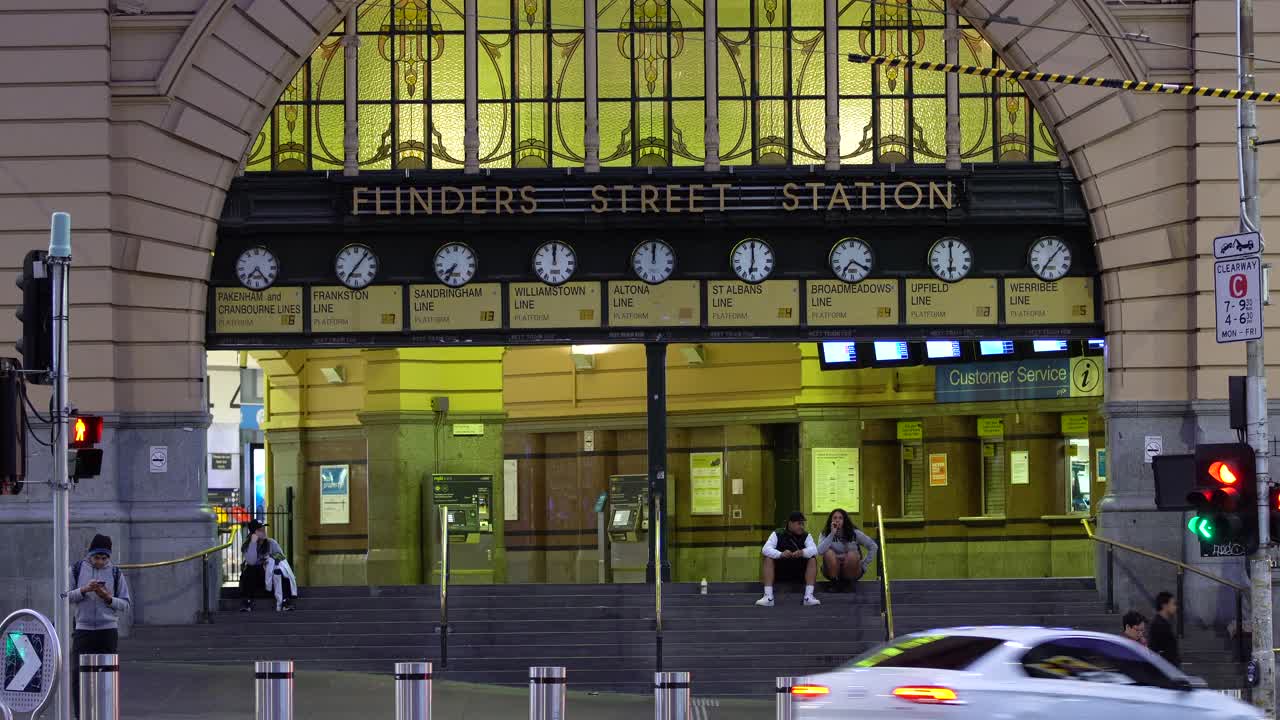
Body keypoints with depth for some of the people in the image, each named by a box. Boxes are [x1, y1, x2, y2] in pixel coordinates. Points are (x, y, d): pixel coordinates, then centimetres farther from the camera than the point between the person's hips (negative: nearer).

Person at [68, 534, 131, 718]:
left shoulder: (115, 574, 5)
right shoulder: (76, 570, 4)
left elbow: (125, 605, 5)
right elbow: (66, 597, 1)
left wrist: (108, 598, -13)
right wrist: (84, 590, -15)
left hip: (108, 630, 0)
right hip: (83, 629, 0)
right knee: (78, 675, -6)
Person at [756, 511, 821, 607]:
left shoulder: (806, 536, 1)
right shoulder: (777, 535, -4)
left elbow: (814, 550, -18)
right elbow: (765, 549, -20)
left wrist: (803, 552, -41)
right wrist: (781, 554, -40)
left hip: (800, 573, 1)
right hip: (779, 572, -1)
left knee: (812, 560, -21)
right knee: (768, 559, -25)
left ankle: (809, 596, -27)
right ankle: (768, 597, -32)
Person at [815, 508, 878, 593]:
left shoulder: (855, 533, -8)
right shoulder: (825, 534, -9)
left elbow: (874, 547, -3)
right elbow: (820, 552, -28)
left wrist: (864, 565, -7)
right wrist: (832, 534, -28)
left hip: (851, 571, 0)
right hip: (833, 570, 0)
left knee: (852, 555, -31)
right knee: (829, 553, -29)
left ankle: (848, 582, -10)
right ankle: (835, 583, -16)